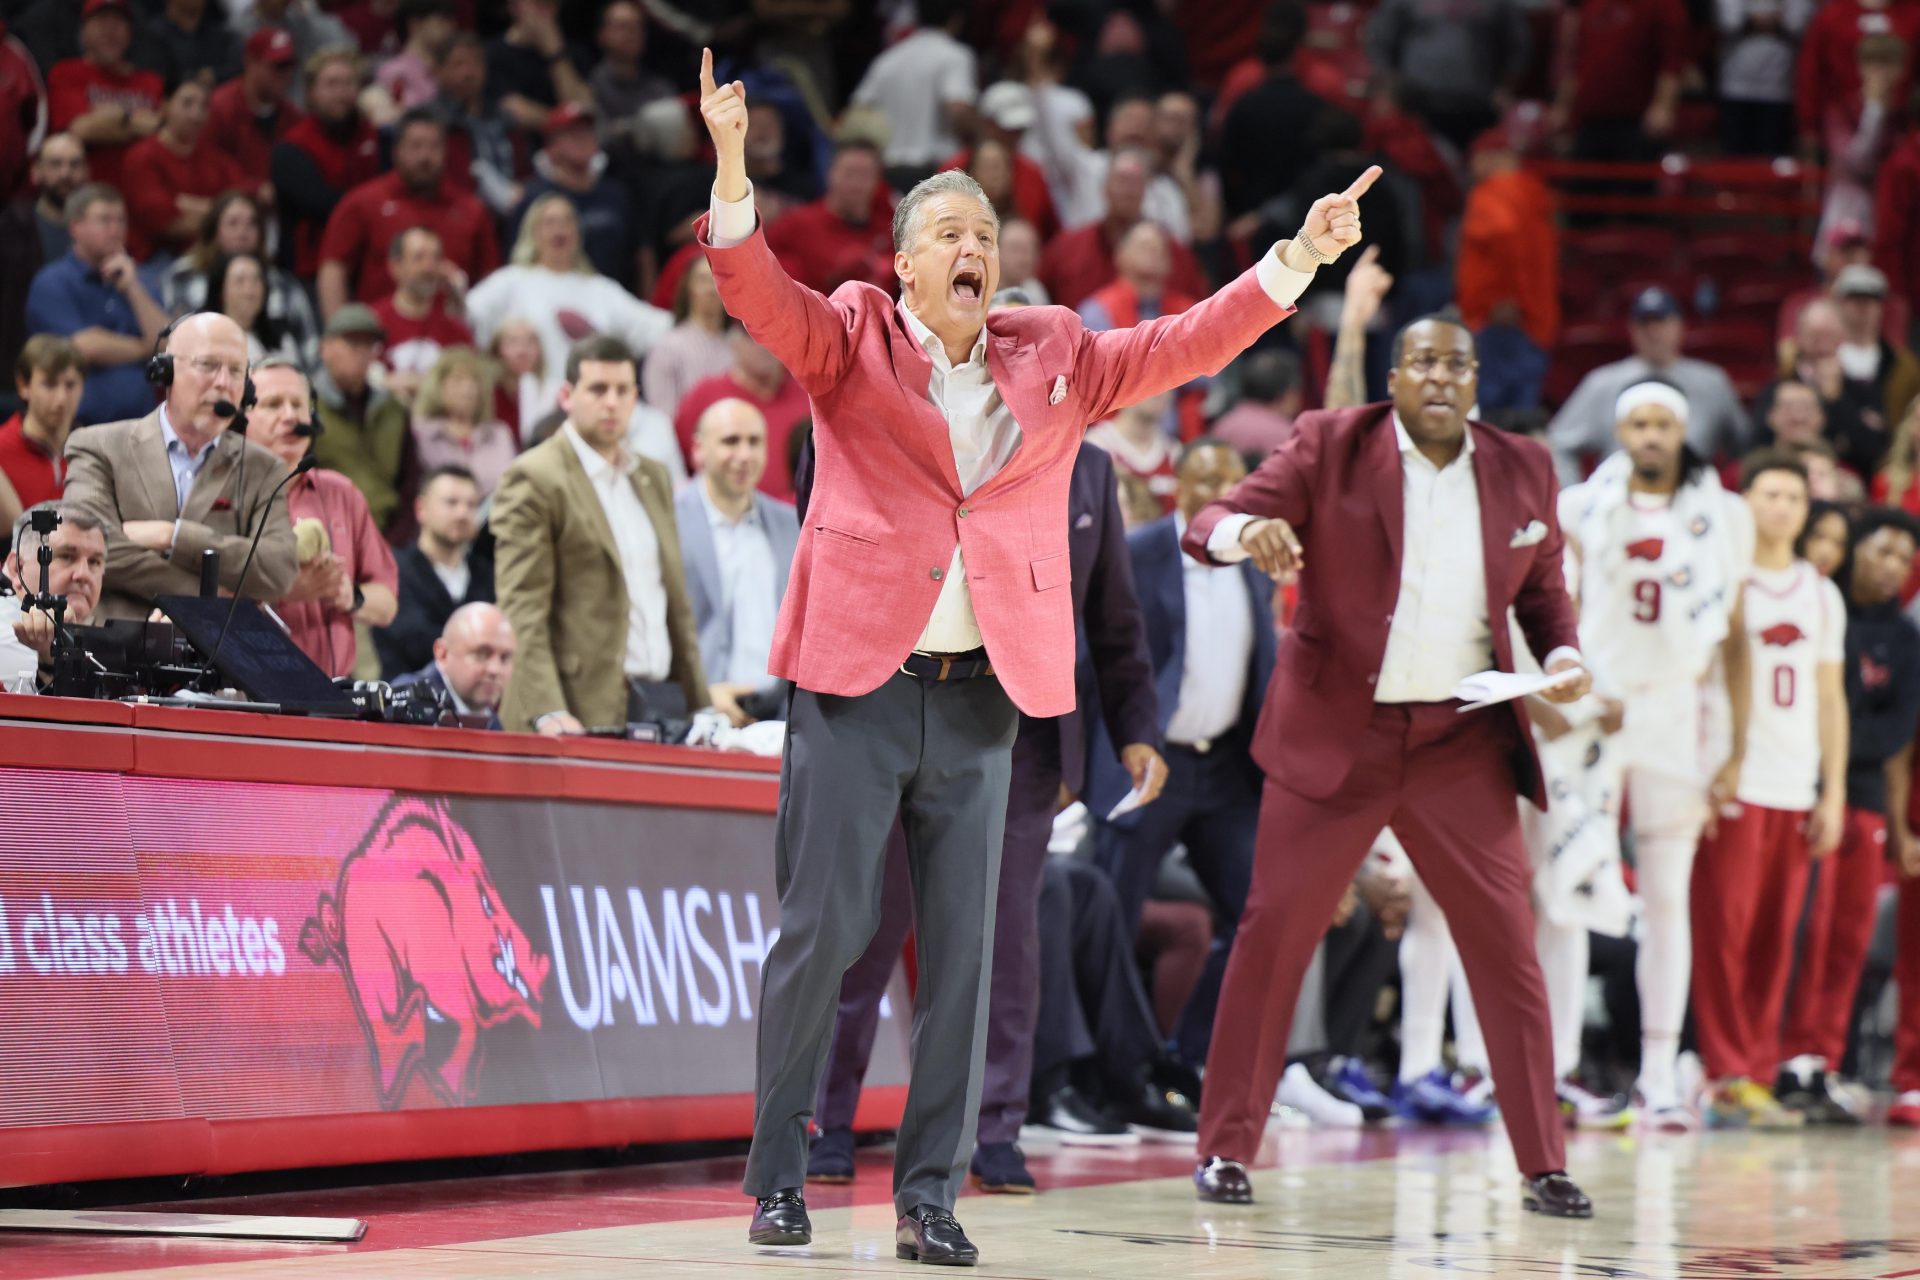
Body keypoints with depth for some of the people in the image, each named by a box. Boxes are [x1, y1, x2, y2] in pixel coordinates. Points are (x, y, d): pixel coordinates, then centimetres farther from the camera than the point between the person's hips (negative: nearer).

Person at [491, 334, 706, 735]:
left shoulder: (654, 477, 19)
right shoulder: (533, 479, -5)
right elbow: (522, 609, -12)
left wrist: (702, 708, 14)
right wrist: (547, 713, -22)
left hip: (657, 702, 6)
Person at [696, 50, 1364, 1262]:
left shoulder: (1051, 357, 13)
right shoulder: (851, 339, 3)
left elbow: (1185, 345, 10)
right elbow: (759, 291, -13)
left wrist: (1299, 256, 0)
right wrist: (732, 166, -30)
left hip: (981, 699, 3)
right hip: (854, 681, -3)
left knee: (963, 953, 2)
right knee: (821, 931, -3)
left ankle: (931, 1195, 8)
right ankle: (779, 1176, 9)